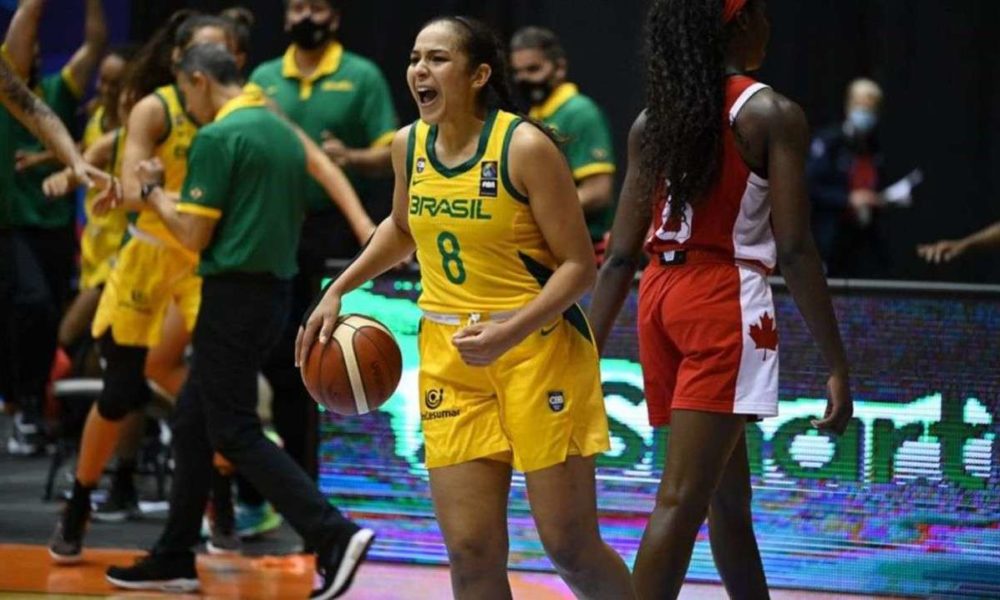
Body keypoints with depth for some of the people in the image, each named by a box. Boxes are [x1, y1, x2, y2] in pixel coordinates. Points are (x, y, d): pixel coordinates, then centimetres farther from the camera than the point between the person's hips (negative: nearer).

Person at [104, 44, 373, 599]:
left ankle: (334, 534, -16)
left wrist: (153, 191, 1)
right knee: (192, 423, 16)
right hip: (274, 290, 9)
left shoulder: (218, 137, -14)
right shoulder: (285, 134, 13)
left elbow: (194, 235, -14)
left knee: (234, 434, -6)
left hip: (234, 293, -9)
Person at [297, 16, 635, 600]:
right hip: (450, 357, 5)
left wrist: (510, 333, -25)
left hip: (540, 349, -5)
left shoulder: (525, 147, -14)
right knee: (471, 552, -2)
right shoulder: (409, 145, 5)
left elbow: (578, 266, -13)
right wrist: (337, 293, 18)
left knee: (571, 547, -2)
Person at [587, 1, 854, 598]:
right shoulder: (773, 115, -7)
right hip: (728, 301, -7)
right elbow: (796, 251, -11)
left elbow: (621, 255, 8)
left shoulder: (652, 121, 9)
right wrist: (838, 364, -8)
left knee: (729, 495, 18)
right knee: (681, 500, -12)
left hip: (662, 299, 7)